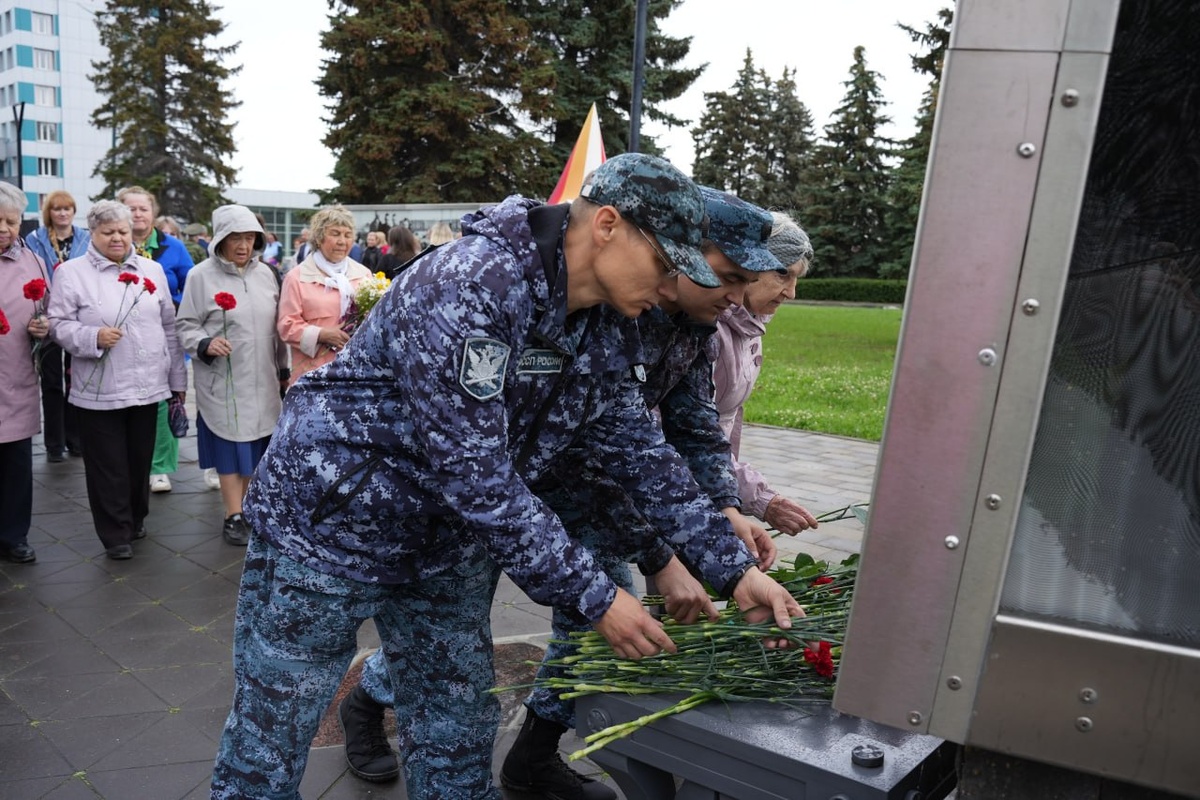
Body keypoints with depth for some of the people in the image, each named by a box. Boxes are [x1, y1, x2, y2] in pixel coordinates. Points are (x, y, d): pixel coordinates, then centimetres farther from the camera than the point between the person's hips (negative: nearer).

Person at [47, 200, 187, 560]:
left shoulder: (152, 270, 9)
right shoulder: (72, 272, -2)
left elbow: (169, 328, 12)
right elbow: (59, 325, -4)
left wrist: (177, 378, 12)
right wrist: (94, 337, -23)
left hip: (147, 386, 3)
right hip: (99, 391, -3)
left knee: (140, 461, 14)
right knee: (109, 466, 3)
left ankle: (135, 520, 33)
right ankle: (115, 534, 16)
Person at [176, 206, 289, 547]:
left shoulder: (265, 273, 7)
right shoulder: (201, 275, -6)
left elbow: (277, 325, 14)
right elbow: (185, 326, -3)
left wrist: (283, 368, 15)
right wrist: (205, 345, -23)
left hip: (262, 380, 4)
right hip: (222, 382, -4)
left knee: (256, 446, 11)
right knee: (230, 447, 3)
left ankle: (249, 508, 27)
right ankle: (234, 517, 13)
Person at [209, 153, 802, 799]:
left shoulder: (607, 331, -2)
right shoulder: (471, 286, -29)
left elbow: (641, 454, 2)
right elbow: (474, 475, -31)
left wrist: (734, 569, -2)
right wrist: (596, 598, -25)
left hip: (450, 546, 7)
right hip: (332, 524, -7)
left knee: (459, 743, 15)